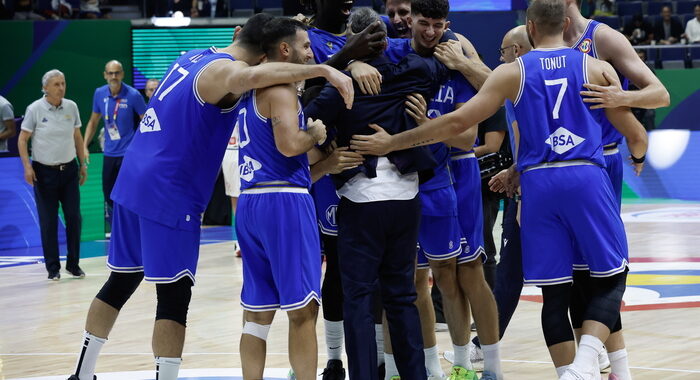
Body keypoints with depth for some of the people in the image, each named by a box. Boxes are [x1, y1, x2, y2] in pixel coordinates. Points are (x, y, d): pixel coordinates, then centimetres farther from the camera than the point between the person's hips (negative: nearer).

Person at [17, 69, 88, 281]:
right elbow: (22, 139, -4)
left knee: (74, 218, 2)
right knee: (48, 222, 1)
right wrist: (27, 167, -14)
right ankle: (53, 268, 10)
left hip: (69, 169, 3)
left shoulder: (71, 107, 1)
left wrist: (83, 164, 12)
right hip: (44, 172, -3)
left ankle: (73, 264, 15)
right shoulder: (35, 109, -9)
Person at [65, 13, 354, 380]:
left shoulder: (193, 57, 13)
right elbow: (253, 76, -38)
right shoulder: (224, 71, -14)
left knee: (121, 282, 17)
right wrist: (323, 70, -40)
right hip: (168, 197, -9)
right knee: (174, 296, -5)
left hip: (133, 183, 9)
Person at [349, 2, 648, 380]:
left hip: (538, 183, 1)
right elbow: (635, 135, 13)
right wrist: (638, 155, 38)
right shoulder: (597, 68, 8)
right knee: (610, 278, 10)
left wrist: (392, 143, 8)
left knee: (555, 292, 9)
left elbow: (457, 122, 0)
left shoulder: (512, 72, 7)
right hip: (587, 178, -1)